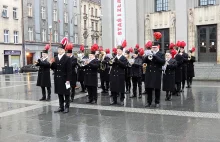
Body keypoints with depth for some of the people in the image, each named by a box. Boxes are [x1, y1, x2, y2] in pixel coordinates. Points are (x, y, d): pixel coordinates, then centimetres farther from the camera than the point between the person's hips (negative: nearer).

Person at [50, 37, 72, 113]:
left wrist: (68, 80, -17)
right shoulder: (56, 58, 10)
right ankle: (61, 107, 21)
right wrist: (51, 64, -10)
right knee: (59, 93, 12)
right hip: (57, 78, 6)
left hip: (64, 79, -6)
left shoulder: (67, 58, -8)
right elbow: (53, 68, 10)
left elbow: (69, 70, -12)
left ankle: (67, 107, 12)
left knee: (66, 93, 4)